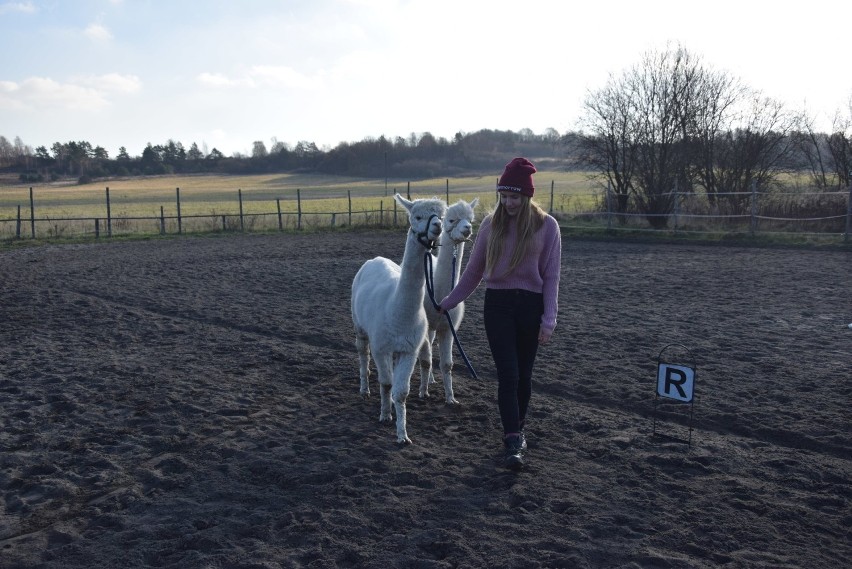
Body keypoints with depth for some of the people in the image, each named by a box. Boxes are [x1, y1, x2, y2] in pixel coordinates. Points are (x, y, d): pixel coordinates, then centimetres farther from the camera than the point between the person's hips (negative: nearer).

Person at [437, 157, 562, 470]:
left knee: (523, 374, 10)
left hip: (531, 306, 0)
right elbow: (474, 270, 10)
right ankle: (513, 442, -1)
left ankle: (517, 430, 30)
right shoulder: (491, 224, 1)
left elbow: (551, 276, -3)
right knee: (508, 374, -6)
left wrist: (548, 320, -7)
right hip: (498, 304, 1)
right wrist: (450, 301, 12)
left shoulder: (546, 226, -4)